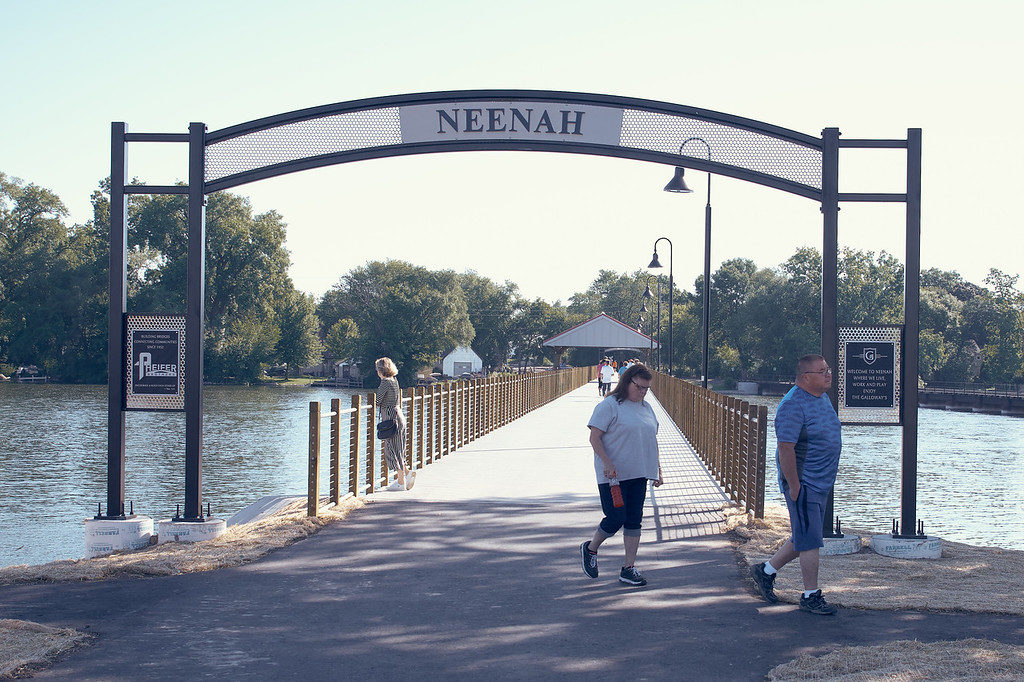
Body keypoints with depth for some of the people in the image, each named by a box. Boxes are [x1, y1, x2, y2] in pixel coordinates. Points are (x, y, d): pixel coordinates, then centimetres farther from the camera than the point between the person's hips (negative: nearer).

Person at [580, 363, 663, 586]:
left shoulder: (646, 408, 15)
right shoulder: (609, 406, -8)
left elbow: (652, 440, 21)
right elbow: (595, 437, -12)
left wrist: (657, 470, 17)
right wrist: (608, 463, -23)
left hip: (638, 475, 7)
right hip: (613, 476, -7)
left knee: (634, 520, 5)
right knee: (616, 518, -7)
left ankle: (629, 569, 10)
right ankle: (590, 549, 20)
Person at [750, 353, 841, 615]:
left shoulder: (823, 399, 11)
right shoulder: (793, 405, -19)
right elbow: (786, 449, -23)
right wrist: (794, 486, -22)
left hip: (821, 483, 9)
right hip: (804, 484, -9)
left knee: (804, 539, 16)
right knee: (810, 541, -2)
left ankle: (766, 571, 30)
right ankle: (811, 596, 9)